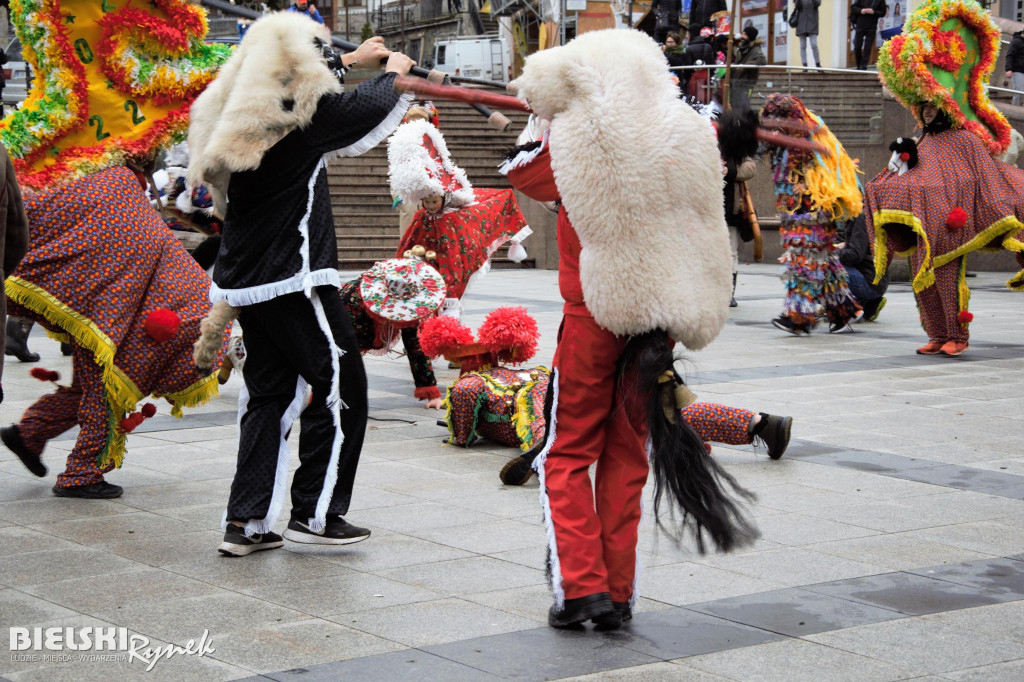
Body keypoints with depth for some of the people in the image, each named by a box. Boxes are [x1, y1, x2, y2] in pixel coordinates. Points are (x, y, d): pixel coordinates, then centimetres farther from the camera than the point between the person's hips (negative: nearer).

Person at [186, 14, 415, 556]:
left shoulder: (240, 111, 10)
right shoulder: (303, 112, -13)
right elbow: (369, 108, 1)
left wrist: (351, 61, 39)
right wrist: (392, 72, 22)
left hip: (245, 279, 9)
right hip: (293, 277, -9)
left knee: (269, 392, 13)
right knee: (340, 389, 3)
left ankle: (246, 523, 10)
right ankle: (315, 514, 7)